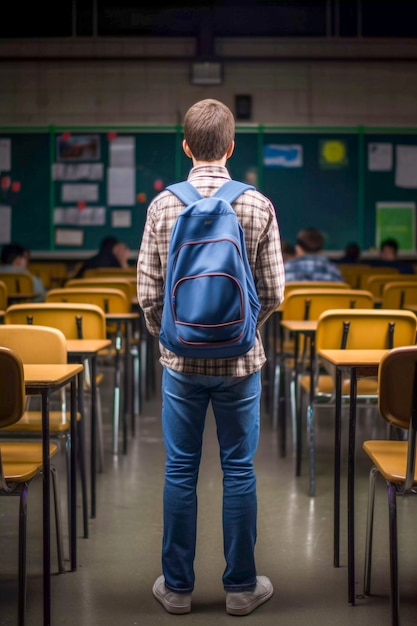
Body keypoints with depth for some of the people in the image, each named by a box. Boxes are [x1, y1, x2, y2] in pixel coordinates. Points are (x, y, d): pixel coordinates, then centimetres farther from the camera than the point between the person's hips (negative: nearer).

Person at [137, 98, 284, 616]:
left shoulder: (164, 206, -7)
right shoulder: (258, 206, -8)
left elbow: (148, 292, -5)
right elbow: (273, 292, -5)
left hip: (181, 360, 1)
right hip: (240, 360, 0)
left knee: (180, 471, 10)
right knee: (238, 471, 9)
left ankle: (177, 585, 20)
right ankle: (241, 586, 20)